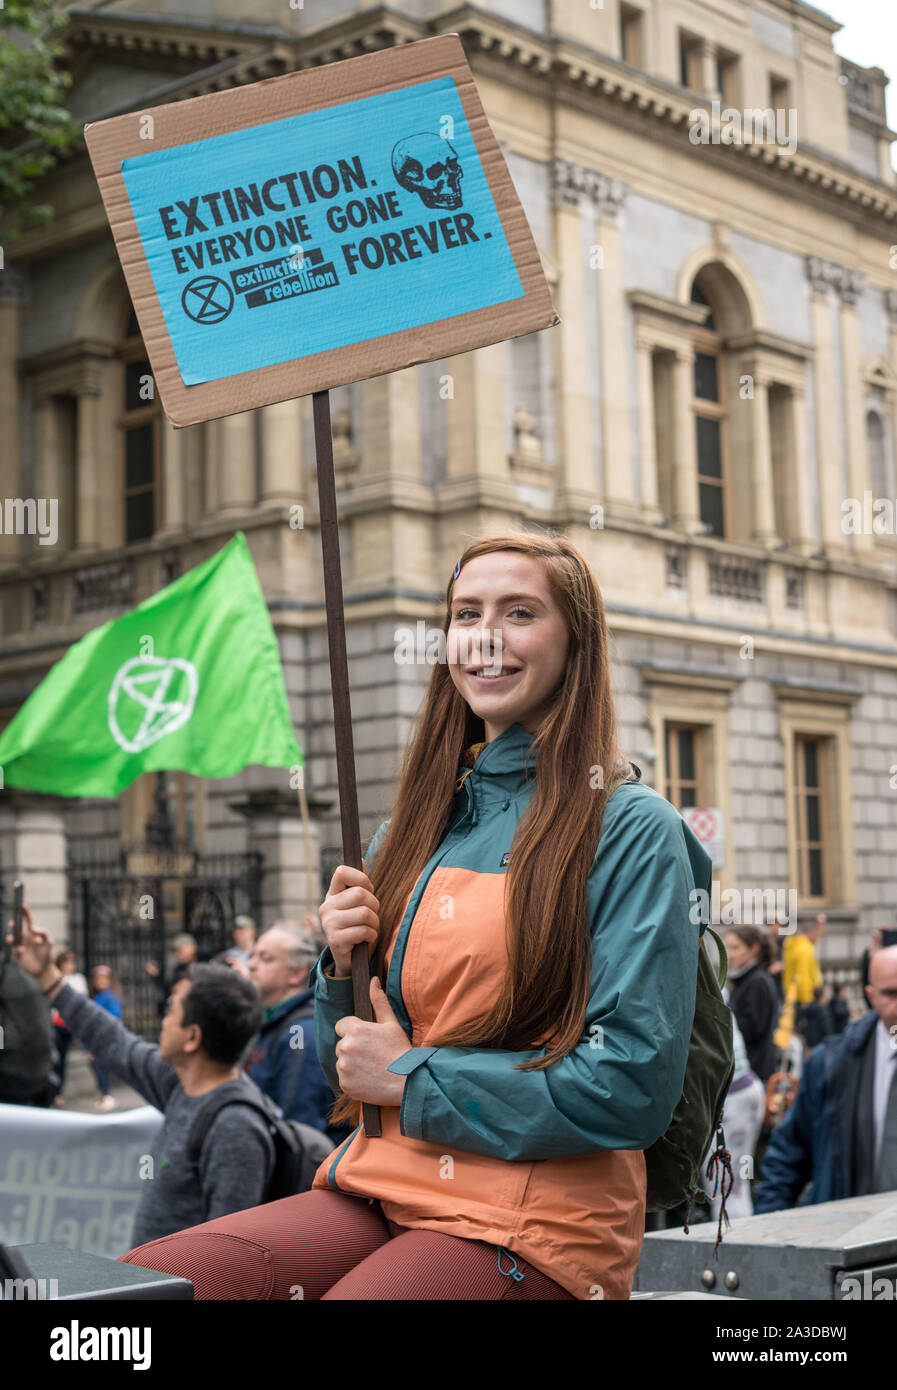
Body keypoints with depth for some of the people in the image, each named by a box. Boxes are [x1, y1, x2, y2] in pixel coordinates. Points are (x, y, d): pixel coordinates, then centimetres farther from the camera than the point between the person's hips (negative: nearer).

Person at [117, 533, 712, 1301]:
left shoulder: (632, 829, -5)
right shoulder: (413, 832, 15)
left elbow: (635, 1087, -13)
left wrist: (413, 1078, -8)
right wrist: (344, 969, -1)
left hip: (536, 1222, -5)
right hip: (376, 1188, 6)